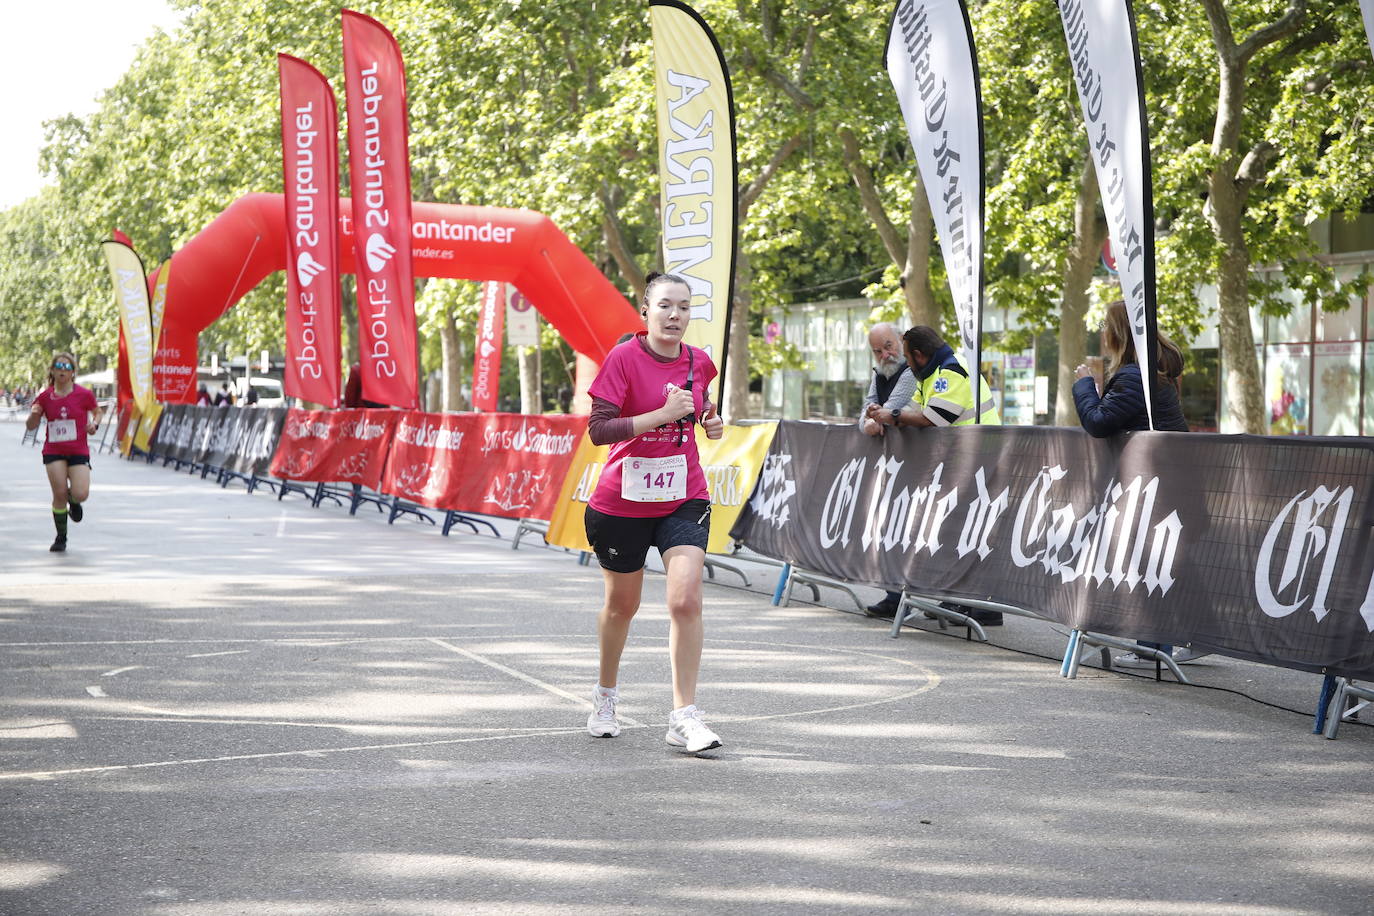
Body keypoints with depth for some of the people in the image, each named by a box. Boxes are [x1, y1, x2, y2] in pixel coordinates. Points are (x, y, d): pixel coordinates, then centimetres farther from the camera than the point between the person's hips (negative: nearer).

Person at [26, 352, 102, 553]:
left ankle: (73, 502, 26)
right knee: (59, 494, -7)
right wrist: (33, 415, -14)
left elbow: (97, 411, 15)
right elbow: (31, 426, 8)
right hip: (53, 452, 1)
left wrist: (95, 424, -7)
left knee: (80, 494, -15)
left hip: (79, 452, -1)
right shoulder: (44, 397, 1)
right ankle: (61, 538, 10)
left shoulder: (84, 394, -4)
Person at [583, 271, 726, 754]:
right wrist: (662, 414, -28)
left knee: (686, 599, -15)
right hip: (622, 501, -2)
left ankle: (684, 716, -9)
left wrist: (711, 419, 2)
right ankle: (606, 695, 40)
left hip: (683, 499, 2)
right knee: (621, 604, 14)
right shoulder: (623, 358, -13)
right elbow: (598, 429, -21)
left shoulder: (698, 362, 1)